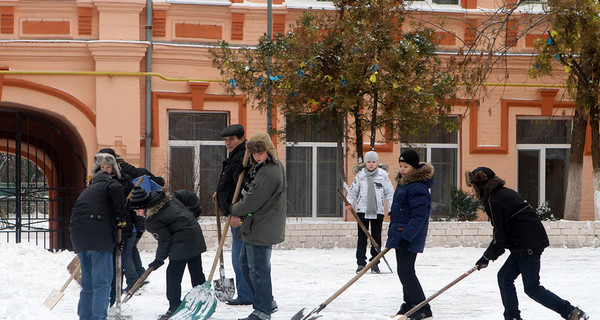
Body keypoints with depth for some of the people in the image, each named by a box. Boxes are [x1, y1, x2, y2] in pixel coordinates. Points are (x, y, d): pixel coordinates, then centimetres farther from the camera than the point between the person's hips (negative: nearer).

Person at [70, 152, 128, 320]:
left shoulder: (89, 189, 31)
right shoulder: (110, 184, 6)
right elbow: (116, 191, -15)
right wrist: (121, 218, 0)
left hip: (79, 236, 7)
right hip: (99, 235, -7)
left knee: (87, 281, 16)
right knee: (102, 281, -6)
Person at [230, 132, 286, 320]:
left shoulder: (268, 173, -22)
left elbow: (252, 202, -21)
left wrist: (234, 211, -4)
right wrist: (239, 213, 10)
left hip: (260, 231, -11)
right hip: (254, 227, 11)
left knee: (258, 269, -4)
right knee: (245, 263, 19)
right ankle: (266, 302, 29)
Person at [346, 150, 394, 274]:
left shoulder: (383, 175, 3)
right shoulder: (360, 175, 4)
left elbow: (389, 193, 7)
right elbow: (353, 191, 9)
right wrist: (350, 203, -7)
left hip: (378, 211, 0)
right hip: (362, 210, 0)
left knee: (376, 238, 4)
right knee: (362, 237, 1)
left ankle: (375, 264, 11)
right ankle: (361, 263, 6)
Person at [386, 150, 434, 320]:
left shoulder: (418, 188, -19)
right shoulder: (403, 183, 14)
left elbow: (419, 216, -24)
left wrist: (406, 237, -28)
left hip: (410, 237, -10)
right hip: (400, 235, 10)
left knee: (405, 272, -12)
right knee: (405, 271, 17)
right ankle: (410, 305, 28)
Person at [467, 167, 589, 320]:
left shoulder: (494, 202, -15)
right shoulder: (506, 193, 16)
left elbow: (500, 238, -15)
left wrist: (486, 258, -3)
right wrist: (493, 253, 25)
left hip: (528, 248, -10)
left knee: (532, 288, -4)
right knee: (504, 276, 14)